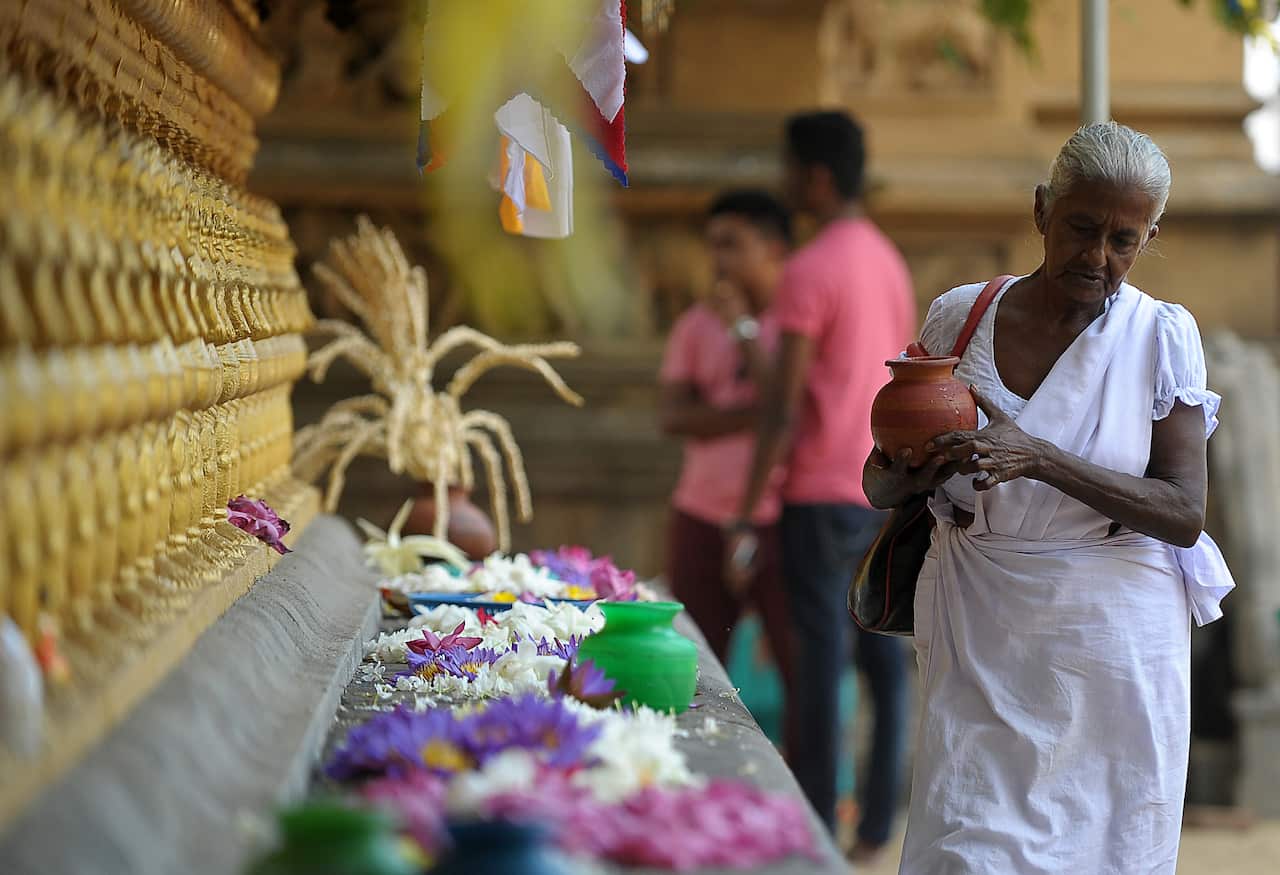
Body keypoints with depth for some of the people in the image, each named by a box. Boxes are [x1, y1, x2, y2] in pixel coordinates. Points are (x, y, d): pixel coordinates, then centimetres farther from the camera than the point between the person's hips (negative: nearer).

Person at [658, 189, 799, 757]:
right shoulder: (696, 326, 11)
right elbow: (672, 417, -2)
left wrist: (744, 330, -11)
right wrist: (757, 415, -15)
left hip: (777, 520, -4)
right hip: (701, 518, 4)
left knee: (804, 668, -6)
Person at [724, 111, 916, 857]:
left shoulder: (810, 271, -12)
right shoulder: (890, 260, 13)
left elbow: (785, 407, -15)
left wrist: (747, 515, -12)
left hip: (824, 492, -7)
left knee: (822, 659, -4)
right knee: (885, 655, 8)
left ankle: (817, 827, -1)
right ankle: (878, 822, 12)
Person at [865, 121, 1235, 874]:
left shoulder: (1163, 337, -3)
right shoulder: (959, 317, 2)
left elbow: (1185, 516, -11)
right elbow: (877, 486, 7)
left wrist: (1038, 459, -23)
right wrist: (907, 473, -18)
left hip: (1111, 639, -1)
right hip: (978, 641, 1)